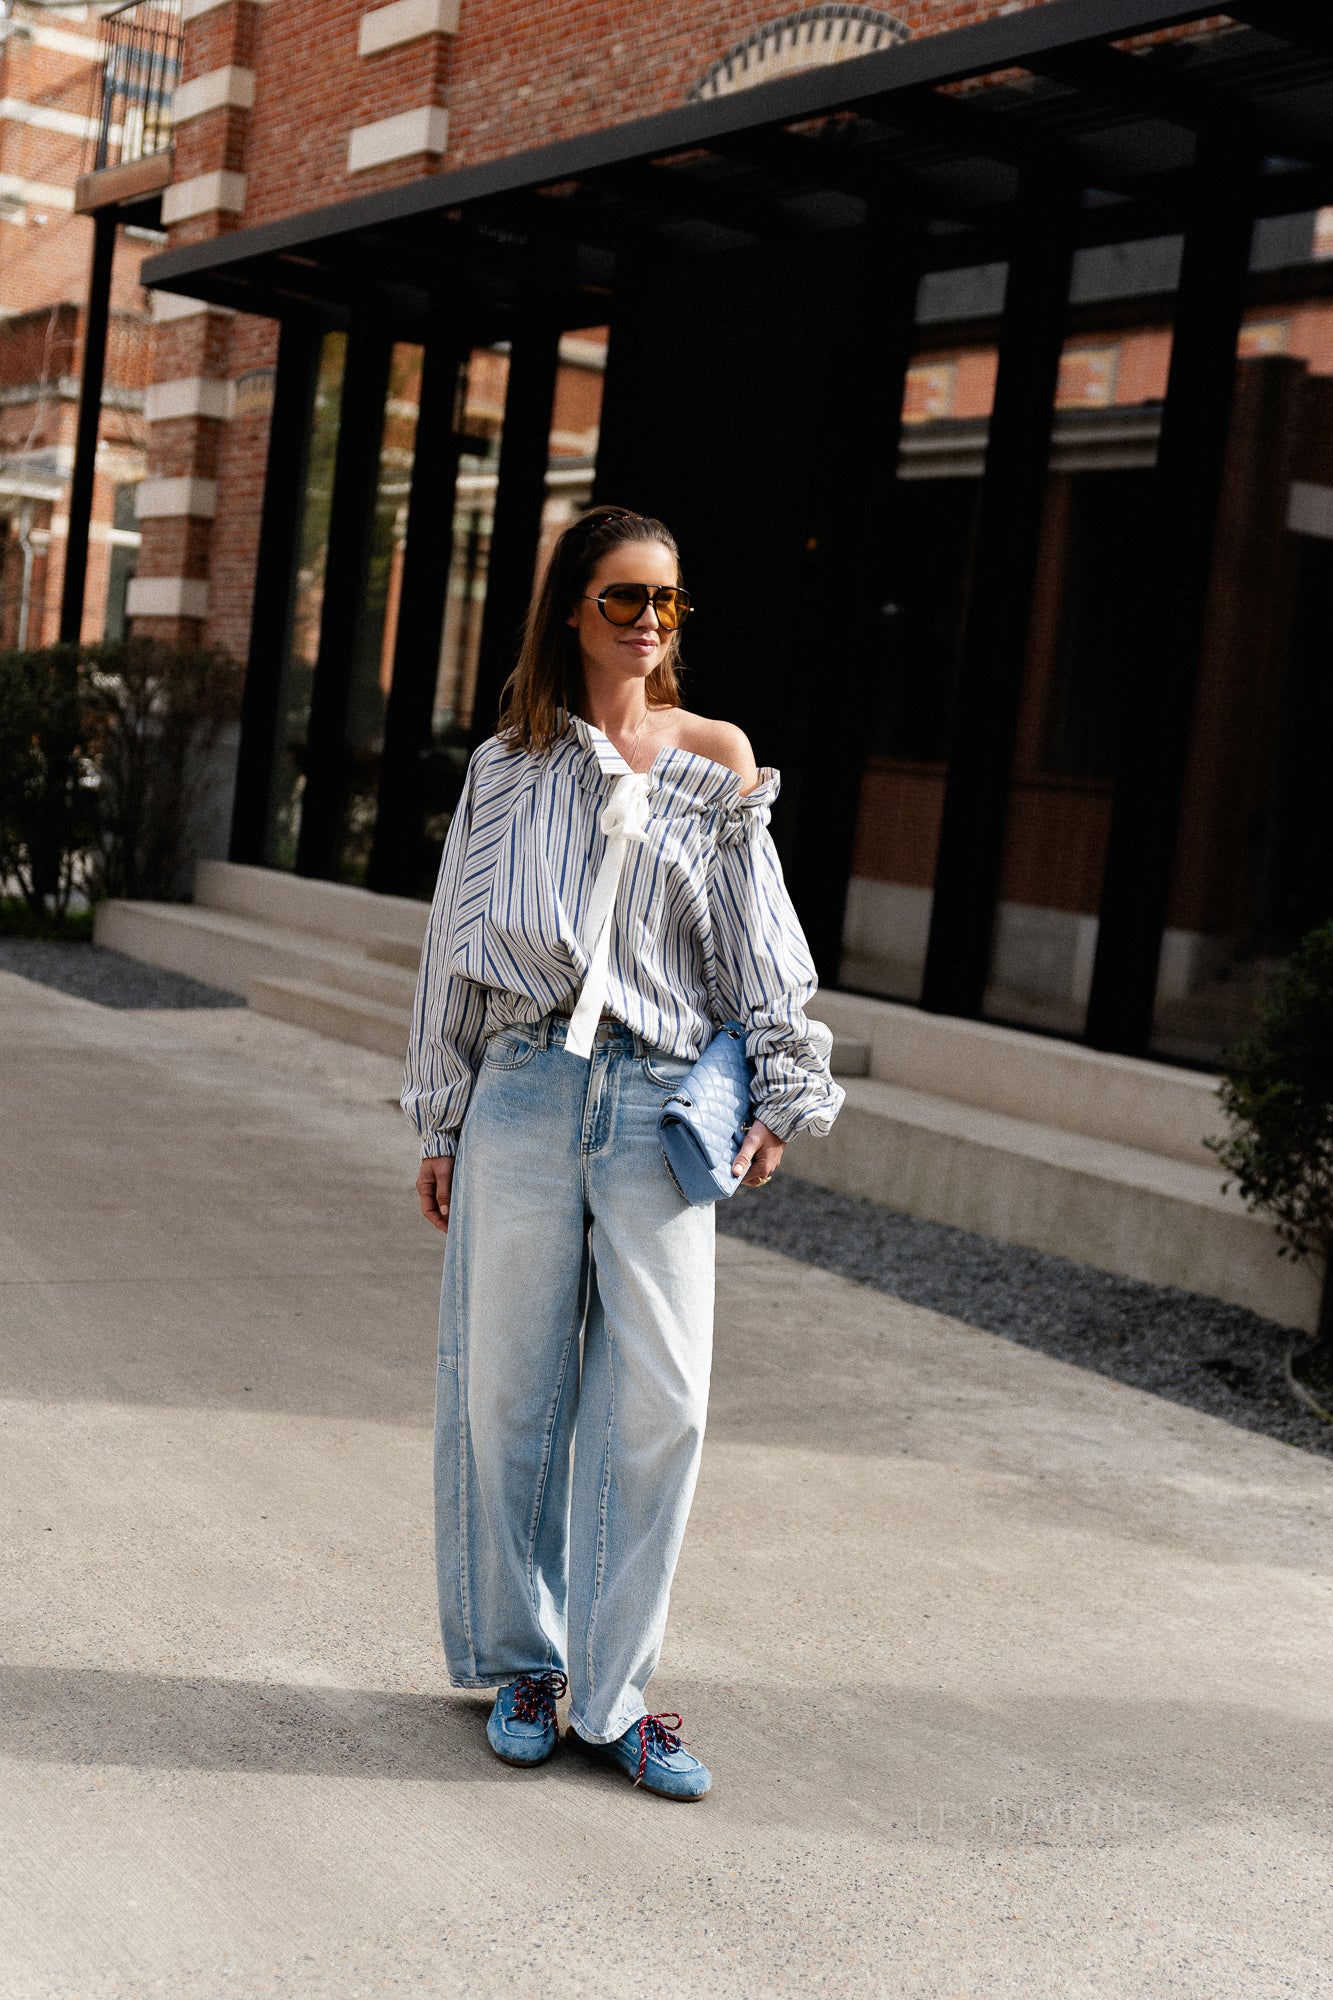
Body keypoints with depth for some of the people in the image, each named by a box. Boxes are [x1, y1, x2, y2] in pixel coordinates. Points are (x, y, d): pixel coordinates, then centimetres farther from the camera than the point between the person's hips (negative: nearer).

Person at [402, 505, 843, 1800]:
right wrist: (441, 1125, 9)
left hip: (661, 1105, 0)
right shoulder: (511, 766, 8)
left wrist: (781, 1091, 0)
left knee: (660, 1398, -5)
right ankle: (520, 1667, 22)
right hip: (525, 1094, 0)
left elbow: (757, 940, 9)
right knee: (512, 1390, 5)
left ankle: (611, 1693, 7)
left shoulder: (717, 760, 8)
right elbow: (460, 946, 11)